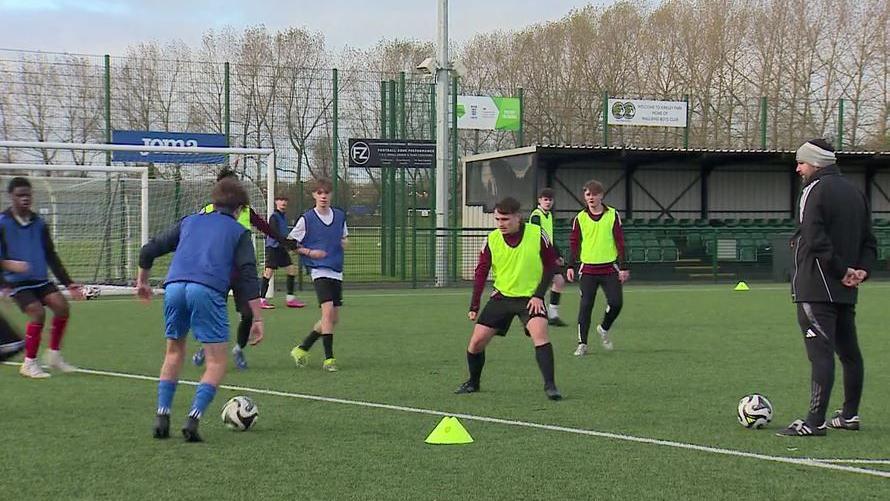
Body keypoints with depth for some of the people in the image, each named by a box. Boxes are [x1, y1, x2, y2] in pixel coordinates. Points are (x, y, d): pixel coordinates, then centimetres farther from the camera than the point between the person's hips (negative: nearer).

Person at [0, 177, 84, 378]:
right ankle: (29, 363, -8)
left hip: (41, 280, 5)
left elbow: (51, 257, 16)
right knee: (37, 312, -23)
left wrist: (68, 283, 13)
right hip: (17, 283, -4)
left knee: (61, 305, -16)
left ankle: (54, 355, 0)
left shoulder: (39, 224, 10)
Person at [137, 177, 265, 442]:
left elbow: (149, 250, 28)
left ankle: (162, 416, 15)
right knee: (216, 363, 4)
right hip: (208, 290, -4)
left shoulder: (190, 221, 29)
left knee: (174, 353, 23)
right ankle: (193, 419, -12)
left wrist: (142, 281, 44)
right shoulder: (239, 232, 19)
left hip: (175, 286, 4)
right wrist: (257, 319, 4)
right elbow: (248, 275, 6)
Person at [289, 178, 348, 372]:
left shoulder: (340, 216, 8)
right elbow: (289, 242, 3)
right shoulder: (306, 219, -5)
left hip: (337, 272, 6)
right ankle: (329, 358, -17)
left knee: (333, 318, 7)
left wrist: (344, 243, 2)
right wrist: (308, 251, -11)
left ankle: (302, 348, 22)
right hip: (319, 271, -6)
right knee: (328, 310, -21)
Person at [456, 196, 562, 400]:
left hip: (530, 297, -3)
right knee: (477, 341, 0)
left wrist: (539, 295, -12)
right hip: (502, 297, 3)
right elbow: (481, 272, 0)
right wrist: (474, 306, -5)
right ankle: (473, 382, 25)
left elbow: (550, 265, -3)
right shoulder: (492, 239, -6)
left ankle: (550, 385, -20)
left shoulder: (537, 234, -12)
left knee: (540, 333, -28)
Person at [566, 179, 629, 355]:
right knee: (586, 305, -4)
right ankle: (582, 344, 3)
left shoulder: (613, 215, 1)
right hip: (588, 269, 0)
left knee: (616, 302, -8)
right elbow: (574, 243, 8)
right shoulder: (580, 218, 3)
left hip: (610, 268, 0)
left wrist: (623, 267, -2)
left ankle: (604, 329, 21)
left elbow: (620, 242, 3)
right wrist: (571, 266, 0)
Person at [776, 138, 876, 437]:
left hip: (816, 287, -9)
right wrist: (861, 269, 2)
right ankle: (850, 415, 23)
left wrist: (841, 270, -15)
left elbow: (815, 240, -21)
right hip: (845, 290, 9)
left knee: (820, 352, -12)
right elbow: (868, 241, 15)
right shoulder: (855, 192, 17)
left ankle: (815, 421, -14)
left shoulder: (815, 190, -10)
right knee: (849, 352, 14)